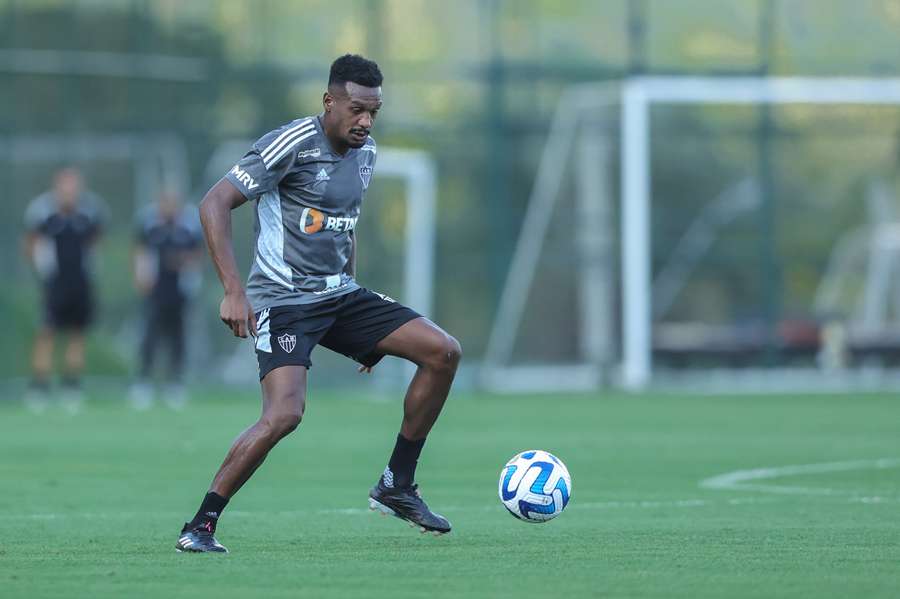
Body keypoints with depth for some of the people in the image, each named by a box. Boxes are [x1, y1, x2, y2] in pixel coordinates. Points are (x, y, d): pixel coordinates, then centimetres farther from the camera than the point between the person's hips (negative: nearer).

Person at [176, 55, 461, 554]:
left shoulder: (365, 152, 10)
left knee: (443, 352, -2)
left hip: (340, 293, 8)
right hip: (283, 301, -8)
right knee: (284, 414, -26)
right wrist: (233, 291, -25)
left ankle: (396, 487, 7)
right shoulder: (292, 145, -15)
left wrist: (361, 324, 23)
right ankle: (199, 527, -13)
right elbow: (214, 204, -18)